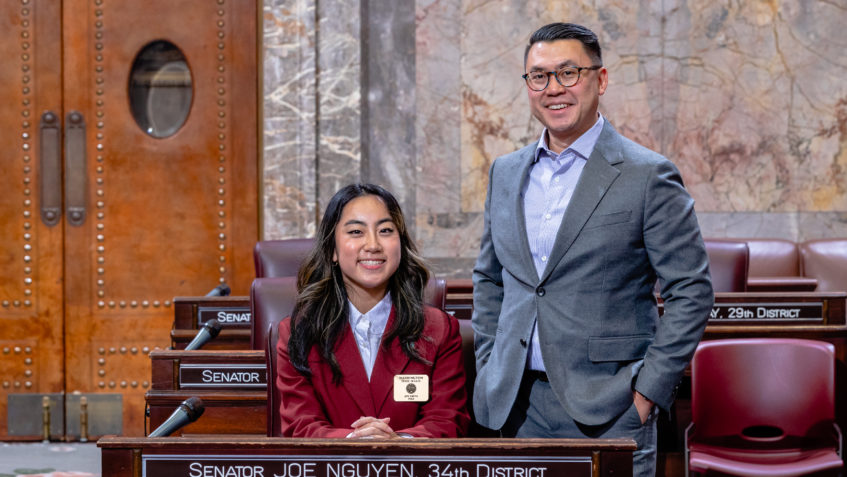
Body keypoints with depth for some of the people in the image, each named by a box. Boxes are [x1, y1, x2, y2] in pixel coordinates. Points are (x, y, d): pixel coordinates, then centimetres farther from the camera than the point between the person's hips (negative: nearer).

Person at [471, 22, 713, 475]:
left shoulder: (648, 176, -4)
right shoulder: (505, 173, 12)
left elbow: (691, 290, -6)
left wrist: (650, 389, -10)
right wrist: (489, 370, 12)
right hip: (516, 405, 5)